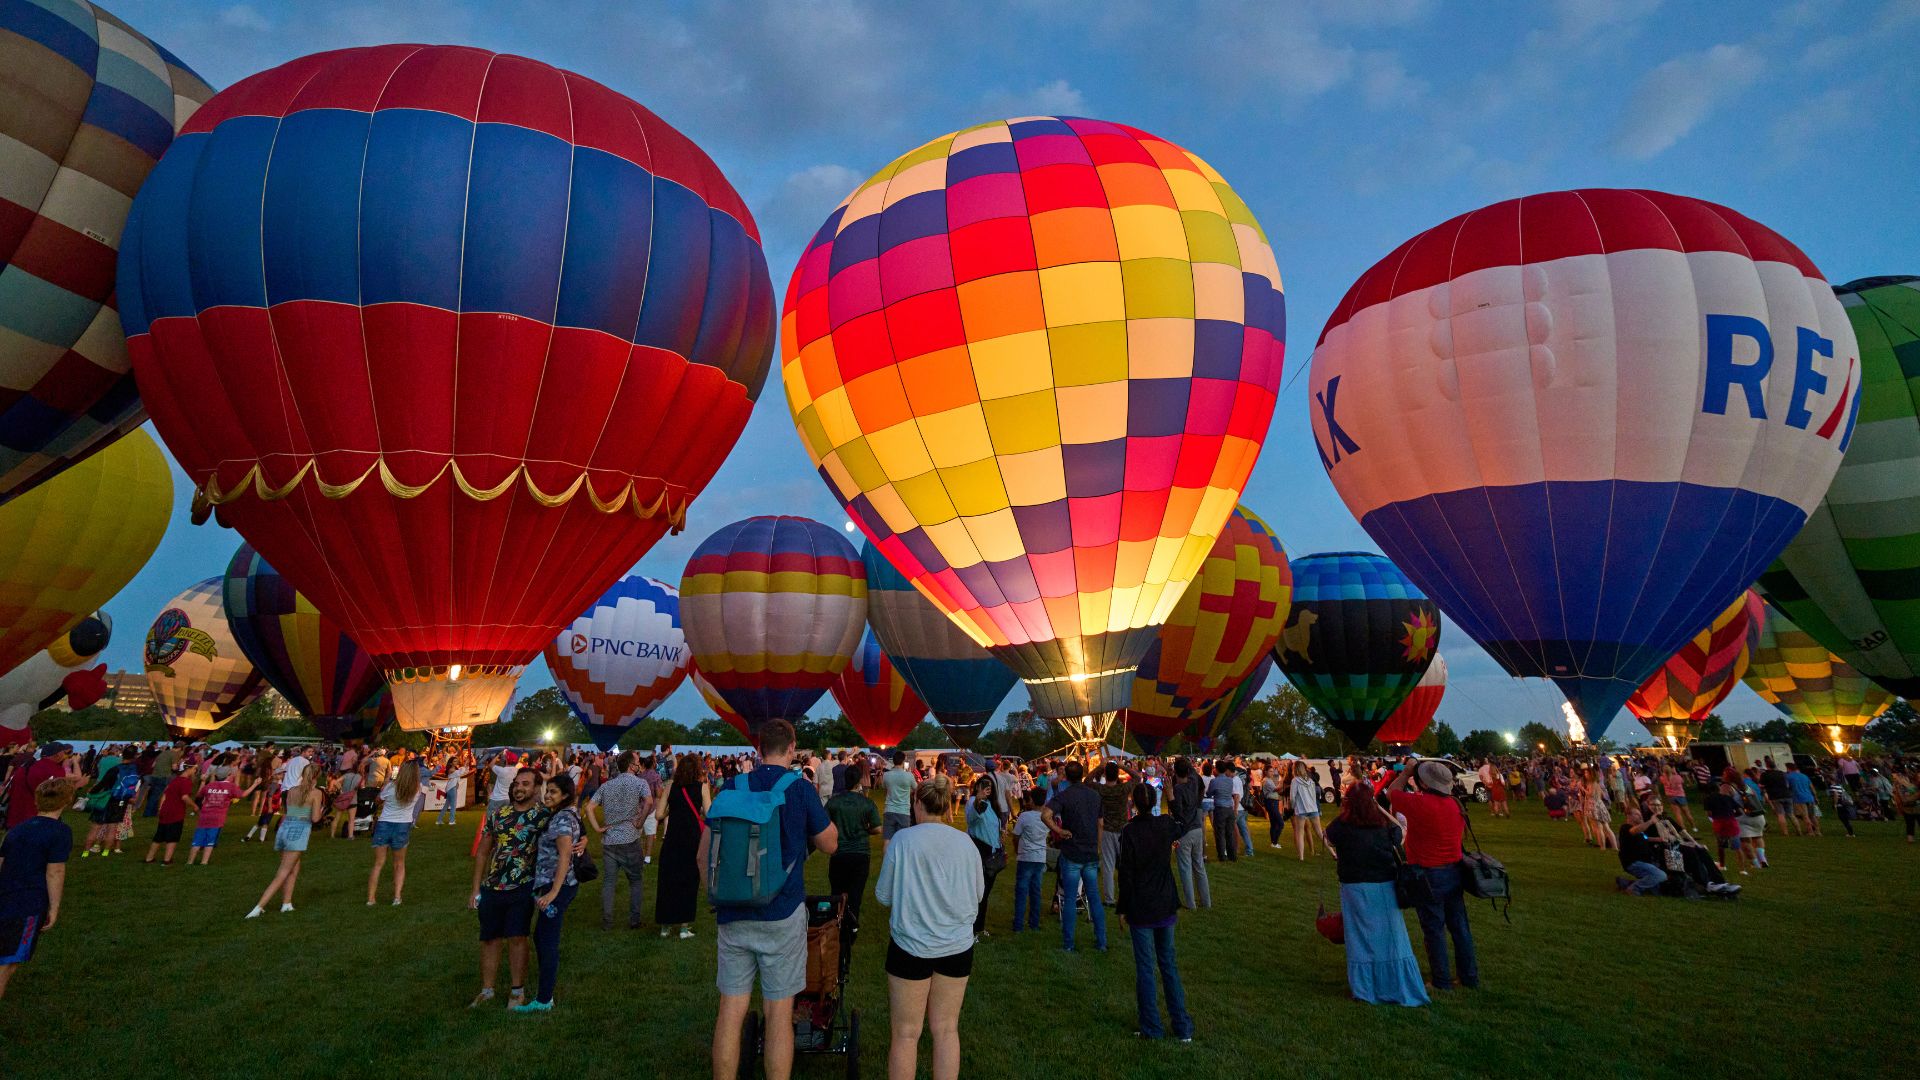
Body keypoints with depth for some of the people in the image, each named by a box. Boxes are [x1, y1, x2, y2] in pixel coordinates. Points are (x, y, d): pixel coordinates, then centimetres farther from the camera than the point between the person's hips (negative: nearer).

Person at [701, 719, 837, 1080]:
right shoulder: (801, 789, -8)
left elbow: (702, 857, 5)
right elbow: (830, 845, 4)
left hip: (733, 915, 3)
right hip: (782, 915, -3)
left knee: (730, 1009, 13)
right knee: (779, 1012, 8)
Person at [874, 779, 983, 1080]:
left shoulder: (903, 839, -11)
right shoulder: (965, 841, -3)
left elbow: (883, 896, -4)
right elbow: (978, 893, 10)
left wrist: (886, 859, 9)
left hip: (911, 945, -2)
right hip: (957, 946, 3)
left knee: (906, 1033, 11)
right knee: (946, 1029, 15)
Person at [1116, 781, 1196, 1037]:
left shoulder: (1129, 832, -18)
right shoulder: (1166, 824, -6)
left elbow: (1126, 874, -14)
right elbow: (1180, 831, 21)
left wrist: (1122, 908, -3)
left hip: (1140, 910, -4)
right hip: (1166, 906, 4)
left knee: (1145, 967, 7)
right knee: (1169, 963, 16)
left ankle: (1151, 1028, 15)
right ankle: (1182, 1027, 20)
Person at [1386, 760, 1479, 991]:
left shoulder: (1420, 803, -22)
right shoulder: (1455, 805, -2)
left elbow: (1391, 793, -5)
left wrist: (1406, 772, 7)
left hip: (1427, 875, -6)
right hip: (1454, 872, 6)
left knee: (1434, 929, 5)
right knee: (1459, 926, 16)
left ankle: (1442, 982, 15)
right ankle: (1470, 978, 27)